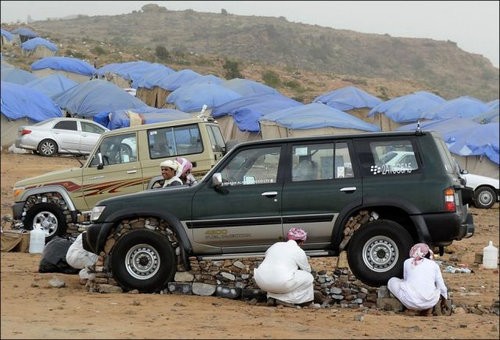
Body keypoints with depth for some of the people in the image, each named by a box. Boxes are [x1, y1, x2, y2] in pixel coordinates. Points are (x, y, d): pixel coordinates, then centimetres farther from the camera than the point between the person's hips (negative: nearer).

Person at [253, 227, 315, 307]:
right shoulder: (299, 252, 7)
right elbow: (307, 270, 21)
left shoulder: (276, 245, 21)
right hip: (281, 284, -6)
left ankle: (271, 296, 12)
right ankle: (284, 299, 1)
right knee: (308, 277, 12)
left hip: (261, 282, 6)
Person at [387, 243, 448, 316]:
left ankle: (412, 307, 8)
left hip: (411, 301, -2)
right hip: (430, 302, 2)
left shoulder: (407, 262, 14)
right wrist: (444, 299, 40)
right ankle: (428, 307, 11)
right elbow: (441, 286, 19)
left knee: (392, 281, 25)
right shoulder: (434, 264, 14)